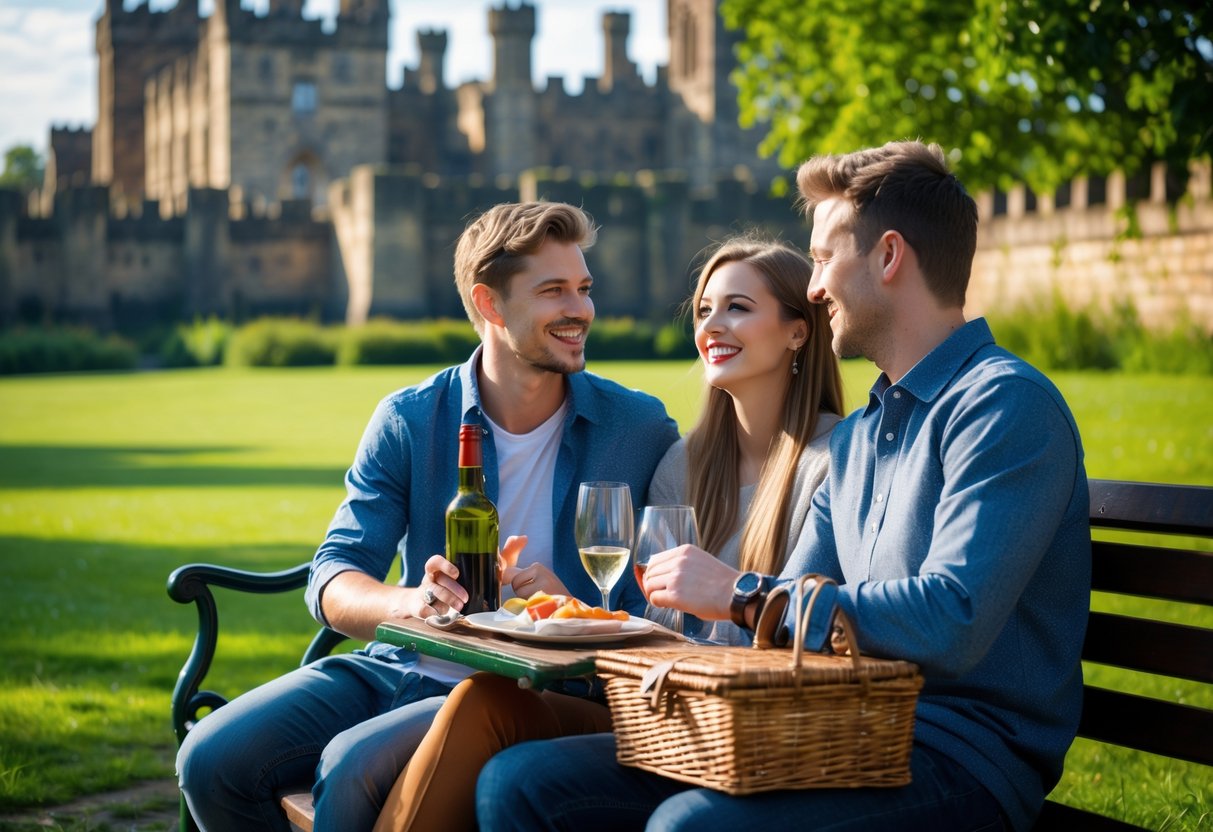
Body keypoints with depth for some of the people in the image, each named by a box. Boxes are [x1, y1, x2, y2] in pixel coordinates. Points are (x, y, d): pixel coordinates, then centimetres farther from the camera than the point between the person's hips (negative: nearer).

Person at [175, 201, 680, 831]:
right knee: (211, 760, -15)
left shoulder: (641, 430, -2)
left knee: (351, 766, -30)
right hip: (397, 668, 4)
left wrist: (572, 611, -24)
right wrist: (411, 601, -27)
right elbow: (331, 583, -4)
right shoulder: (408, 421, 3)